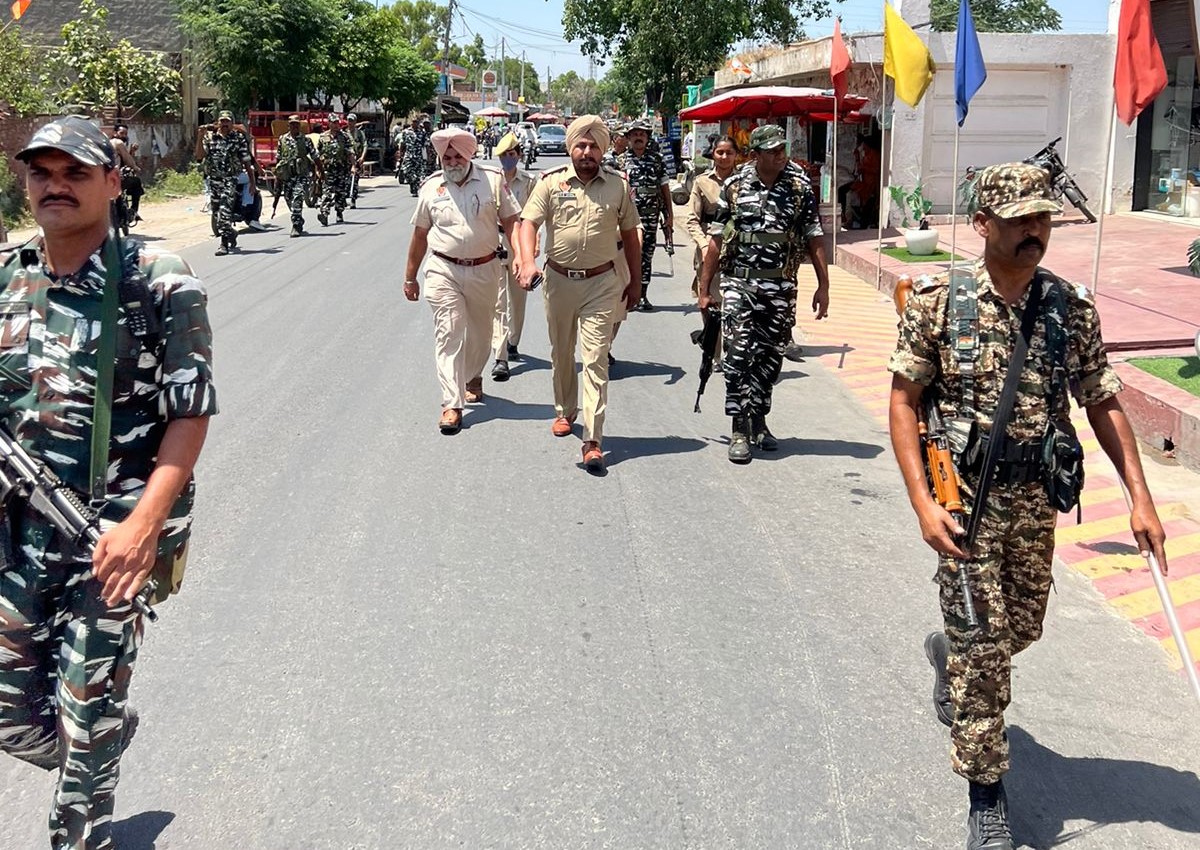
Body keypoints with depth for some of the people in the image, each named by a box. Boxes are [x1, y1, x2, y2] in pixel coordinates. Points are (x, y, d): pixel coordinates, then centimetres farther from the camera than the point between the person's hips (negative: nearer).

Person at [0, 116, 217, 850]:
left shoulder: (161, 287, -10)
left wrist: (143, 523, -20)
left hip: (113, 536, -5)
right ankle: (110, 738, 43)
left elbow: (191, 416, -11)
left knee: (88, 719, 5)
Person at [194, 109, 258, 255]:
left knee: (225, 210, -18)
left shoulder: (239, 138, 4)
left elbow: (247, 162, 5)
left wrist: (253, 183, 4)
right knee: (216, 214, 11)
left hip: (231, 179, -4)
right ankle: (231, 233, 36)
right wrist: (200, 137, -13)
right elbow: (199, 155, -2)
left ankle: (224, 244, -15)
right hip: (213, 180, 4)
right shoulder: (210, 137, 9)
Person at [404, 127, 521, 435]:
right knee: (449, 331, -9)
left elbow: (511, 221, -2)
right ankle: (452, 404, -10)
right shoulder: (431, 187, 2)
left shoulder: (492, 180, -2)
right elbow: (420, 234, 9)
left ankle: (473, 377, 44)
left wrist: (519, 254, -19)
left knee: (480, 330, 17)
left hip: (484, 270, 1)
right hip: (443, 271, -1)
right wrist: (410, 277, 12)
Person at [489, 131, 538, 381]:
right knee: (498, 302, -9)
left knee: (518, 299, 15)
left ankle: (512, 343, 37)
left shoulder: (528, 182, 3)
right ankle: (501, 358, -14)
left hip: (520, 245, 3)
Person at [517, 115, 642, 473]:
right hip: (559, 280, 2)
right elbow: (529, 222, -9)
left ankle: (593, 442, -12)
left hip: (601, 283, -1)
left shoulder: (618, 185, 2)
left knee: (596, 359, -8)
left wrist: (634, 281, 12)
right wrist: (528, 262, -26)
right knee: (561, 353, 17)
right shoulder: (551, 182, -2)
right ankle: (565, 411, 41)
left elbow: (629, 235, 10)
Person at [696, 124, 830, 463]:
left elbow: (814, 239, 5)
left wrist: (823, 286, 0)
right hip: (739, 285, -1)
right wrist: (704, 289, 3)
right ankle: (739, 430, -5)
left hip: (781, 289, 2)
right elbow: (716, 241, 5)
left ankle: (758, 420, 25)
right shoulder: (734, 187, 1)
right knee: (738, 354, -9)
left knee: (770, 357, 9)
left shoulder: (800, 187, 2)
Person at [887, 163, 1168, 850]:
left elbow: (1103, 404, 4)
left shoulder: (1073, 309, -2)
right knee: (983, 647, -1)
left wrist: (1141, 497, -2)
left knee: (1023, 627, 18)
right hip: (965, 496, -4)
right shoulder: (939, 303, -10)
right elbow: (904, 400, -8)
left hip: (1036, 500, 4)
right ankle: (987, 794, 14)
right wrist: (923, 502, -15)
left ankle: (948, 651, 52)